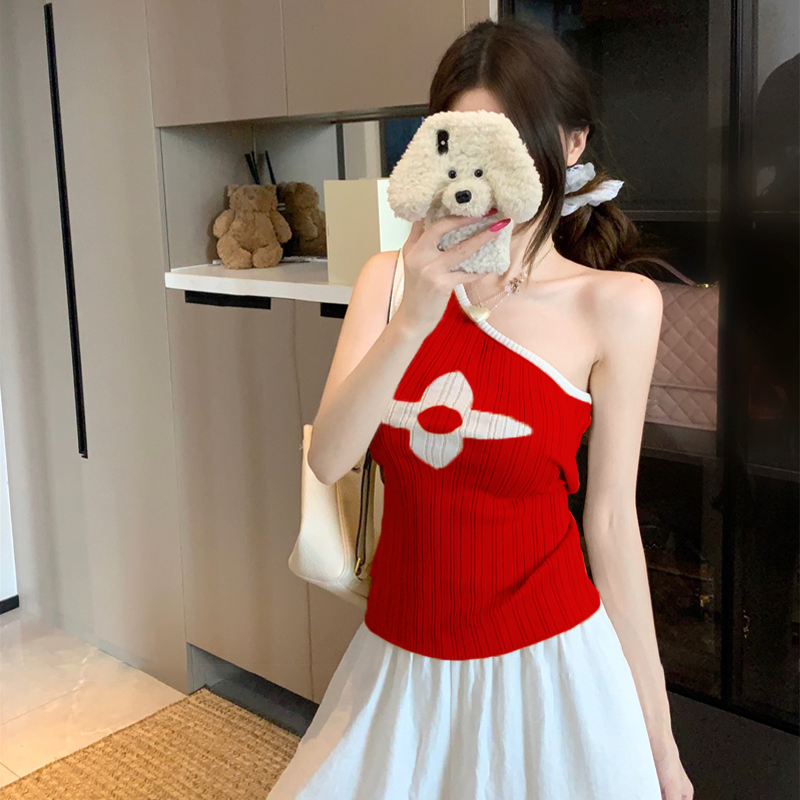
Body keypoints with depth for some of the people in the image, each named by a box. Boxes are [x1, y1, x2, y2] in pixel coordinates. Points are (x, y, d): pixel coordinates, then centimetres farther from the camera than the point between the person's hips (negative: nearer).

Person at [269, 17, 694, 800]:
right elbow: (327, 459, -11)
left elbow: (611, 518, -5)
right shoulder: (392, 279, -2)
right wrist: (411, 319, -26)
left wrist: (658, 734, -1)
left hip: (545, 666, -3)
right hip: (400, 664, 3)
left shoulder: (617, 305, -10)